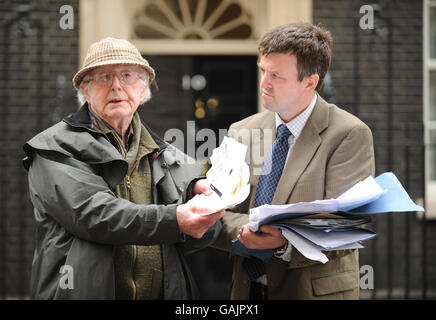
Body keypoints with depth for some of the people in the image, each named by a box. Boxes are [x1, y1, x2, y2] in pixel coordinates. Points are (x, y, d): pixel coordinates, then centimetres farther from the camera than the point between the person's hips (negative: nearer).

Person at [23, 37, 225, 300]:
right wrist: (172, 219, -23)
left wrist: (200, 192, -15)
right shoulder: (56, 148, 1)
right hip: (88, 292, -5)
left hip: (164, 293, 5)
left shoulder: (164, 155, 14)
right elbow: (91, 214, -14)